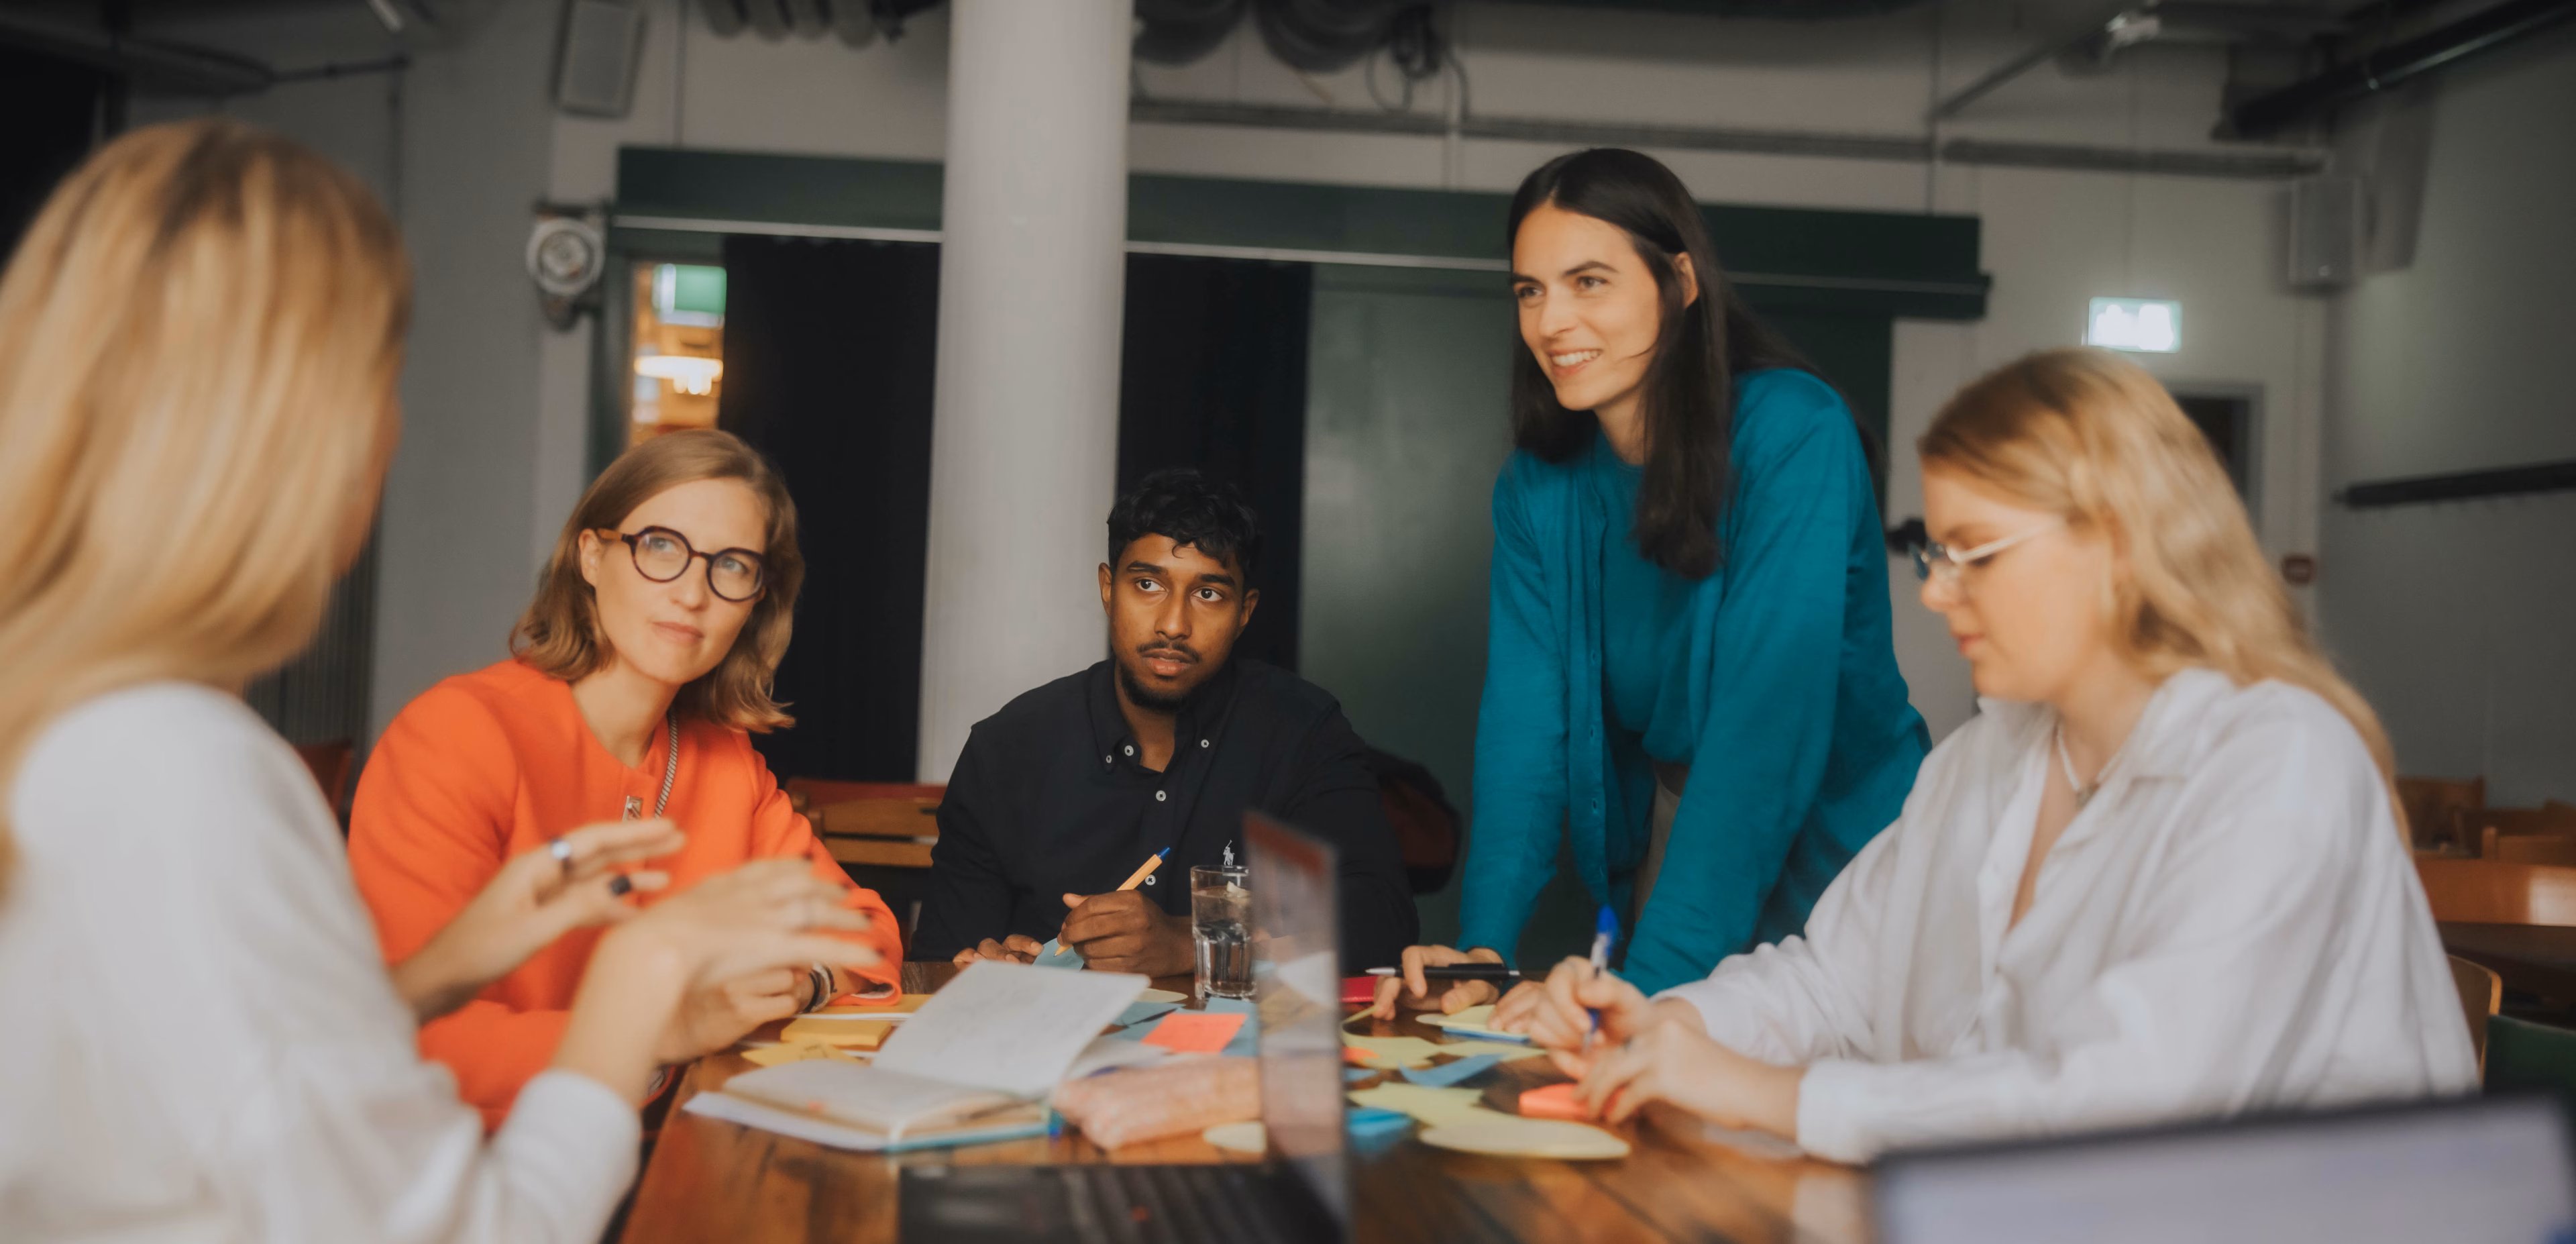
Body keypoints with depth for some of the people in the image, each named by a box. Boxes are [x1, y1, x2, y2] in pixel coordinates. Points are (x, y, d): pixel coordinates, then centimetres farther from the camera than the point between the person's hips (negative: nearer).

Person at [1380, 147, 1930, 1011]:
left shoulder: (1794, 434, -20)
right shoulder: (1536, 488, -1)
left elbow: (1769, 719, -27)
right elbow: (1525, 712, -8)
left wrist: (1656, 979, -32)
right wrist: (1483, 946, -22)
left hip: (1834, 838, -4)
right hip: (1664, 838, 4)